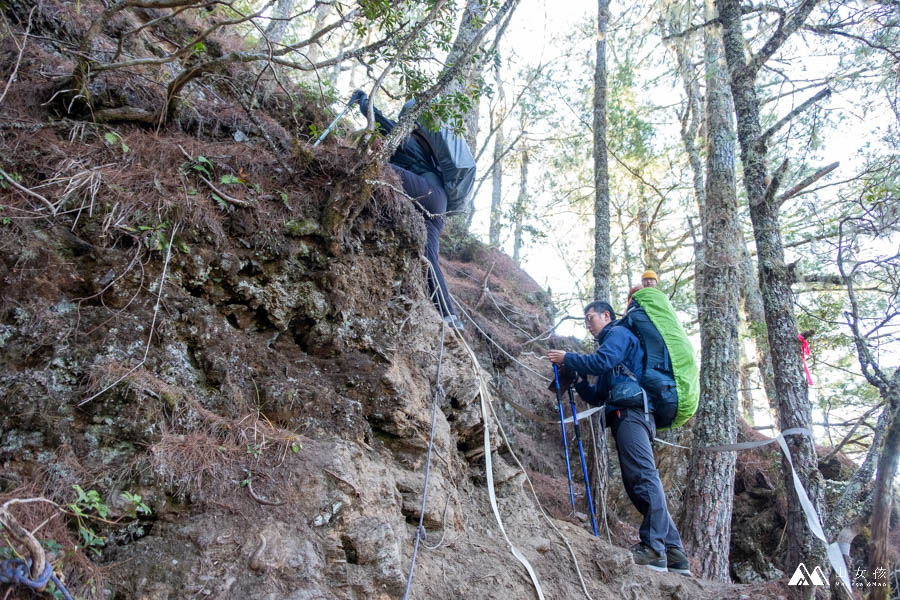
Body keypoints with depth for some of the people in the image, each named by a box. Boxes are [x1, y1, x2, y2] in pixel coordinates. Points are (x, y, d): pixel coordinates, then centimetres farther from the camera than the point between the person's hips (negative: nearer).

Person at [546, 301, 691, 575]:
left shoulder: (619, 333, 8)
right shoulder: (609, 348, 35)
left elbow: (601, 361, -13)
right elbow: (597, 398, 30)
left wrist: (567, 358, -2)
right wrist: (576, 376, 17)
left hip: (630, 411, -10)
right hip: (626, 416, 10)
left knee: (643, 475, -18)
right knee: (638, 484, 4)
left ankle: (654, 548, -25)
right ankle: (675, 556, 3)